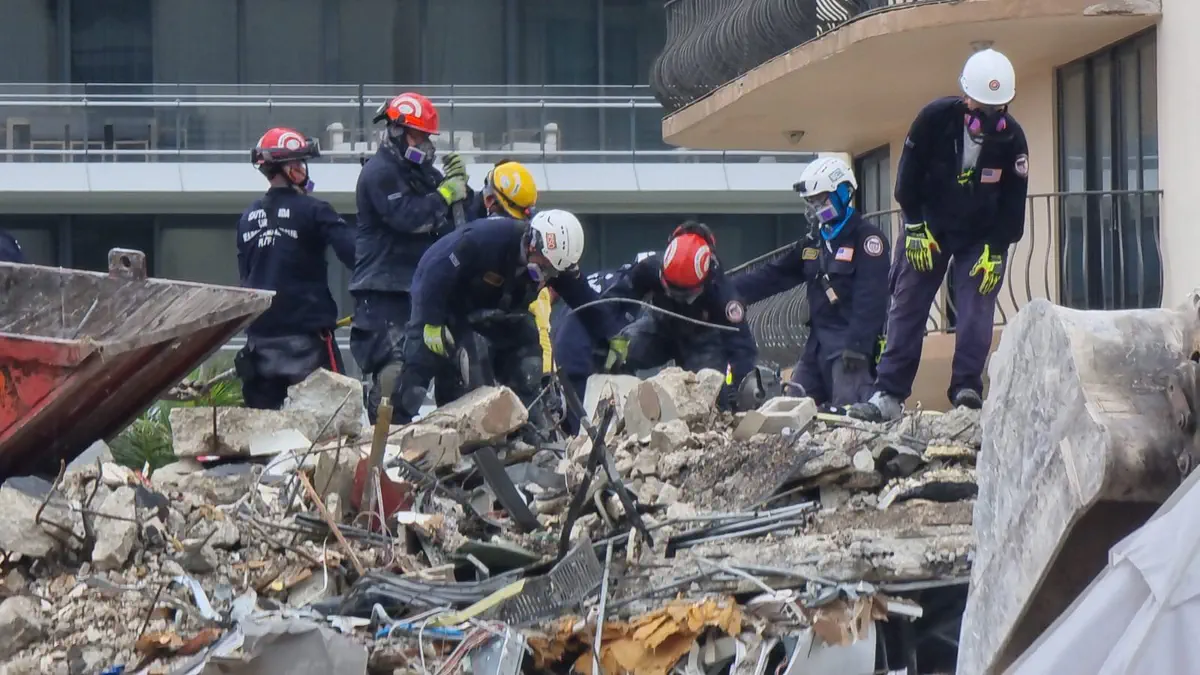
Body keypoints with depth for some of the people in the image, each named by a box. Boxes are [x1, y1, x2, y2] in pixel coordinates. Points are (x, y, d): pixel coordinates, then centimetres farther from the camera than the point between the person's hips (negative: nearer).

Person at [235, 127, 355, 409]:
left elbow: (244, 275, 15)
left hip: (260, 335, 6)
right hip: (306, 333, -6)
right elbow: (355, 255, -18)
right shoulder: (312, 211, -10)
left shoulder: (248, 217, 8)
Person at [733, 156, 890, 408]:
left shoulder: (867, 239, -8)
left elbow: (870, 300, -17)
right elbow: (774, 275, 19)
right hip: (818, 342, 9)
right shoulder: (813, 242, 19)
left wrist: (857, 346, -26)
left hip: (850, 342, -9)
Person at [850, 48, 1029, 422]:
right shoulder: (934, 119, -20)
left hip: (983, 236, 0)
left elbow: (1013, 205, -8)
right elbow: (907, 180, -10)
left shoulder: (1012, 138, -17)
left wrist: (995, 252, -14)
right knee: (906, 306, -5)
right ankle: (888, 395, -7)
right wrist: (917, 231, -11)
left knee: (976, 310, -13)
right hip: (930, 227, 0)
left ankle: (967, 390, -12)